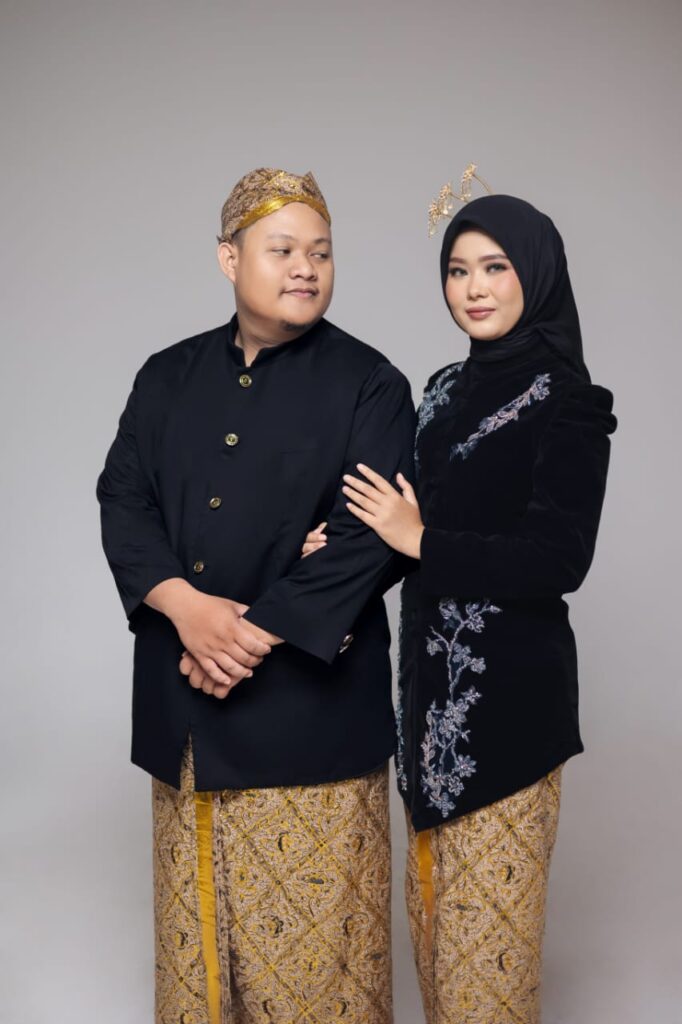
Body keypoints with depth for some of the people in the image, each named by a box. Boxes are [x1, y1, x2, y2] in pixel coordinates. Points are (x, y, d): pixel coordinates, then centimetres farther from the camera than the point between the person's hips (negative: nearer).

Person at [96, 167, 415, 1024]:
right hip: (184, 696, 4)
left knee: (311, 922, 4)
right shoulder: (169, 377, 10)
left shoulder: (368, 384, -2)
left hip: (311, 690, -3)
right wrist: (185, 606, -14)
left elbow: (372, 536, -10)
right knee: (197, 914, 14)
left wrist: (258, 632, -16)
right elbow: (122, 499, 3)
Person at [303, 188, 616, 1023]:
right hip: (433, 674, 7)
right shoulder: (447, 390, 11)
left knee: (488, 899, 5)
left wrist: (419, 541, -16)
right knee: (434, 890, 18)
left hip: (508, 687, -7)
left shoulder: (565, 403, -10)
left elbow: (559, 560, -17)